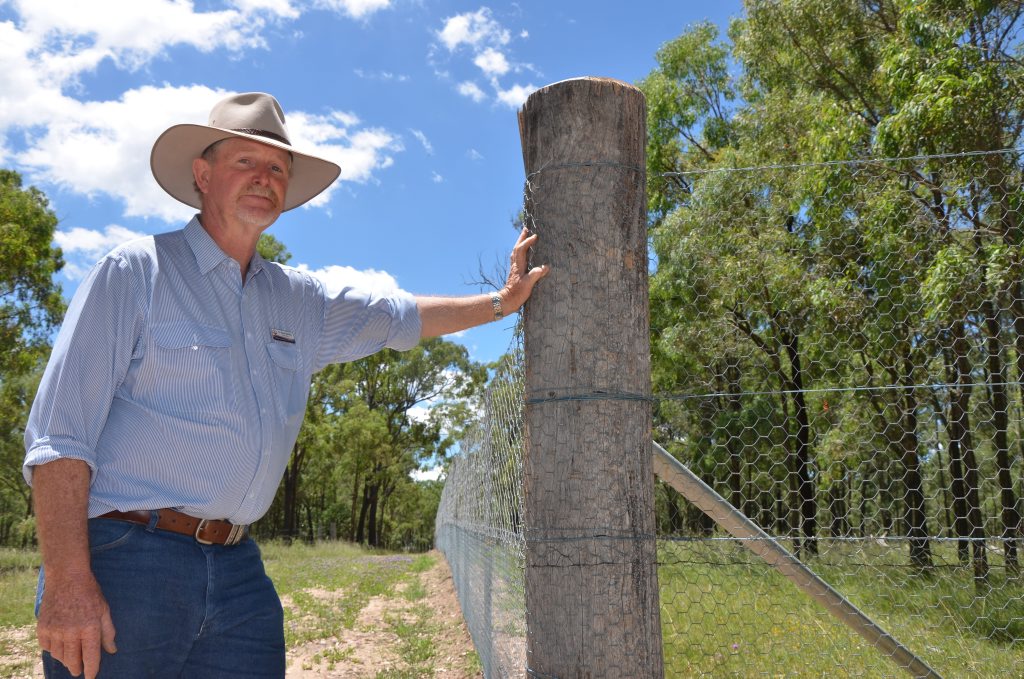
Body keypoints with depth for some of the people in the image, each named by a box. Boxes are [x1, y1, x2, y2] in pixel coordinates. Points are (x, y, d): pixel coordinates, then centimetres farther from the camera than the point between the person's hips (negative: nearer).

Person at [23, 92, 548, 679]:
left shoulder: (298, 301, 14)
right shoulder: (136, 272, -3)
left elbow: (400, 317, 31)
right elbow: (59, 432, -9)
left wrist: (502, 302, 31)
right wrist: (67, 584, -17)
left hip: (239, 571, 5)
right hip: (127, 560, -5)